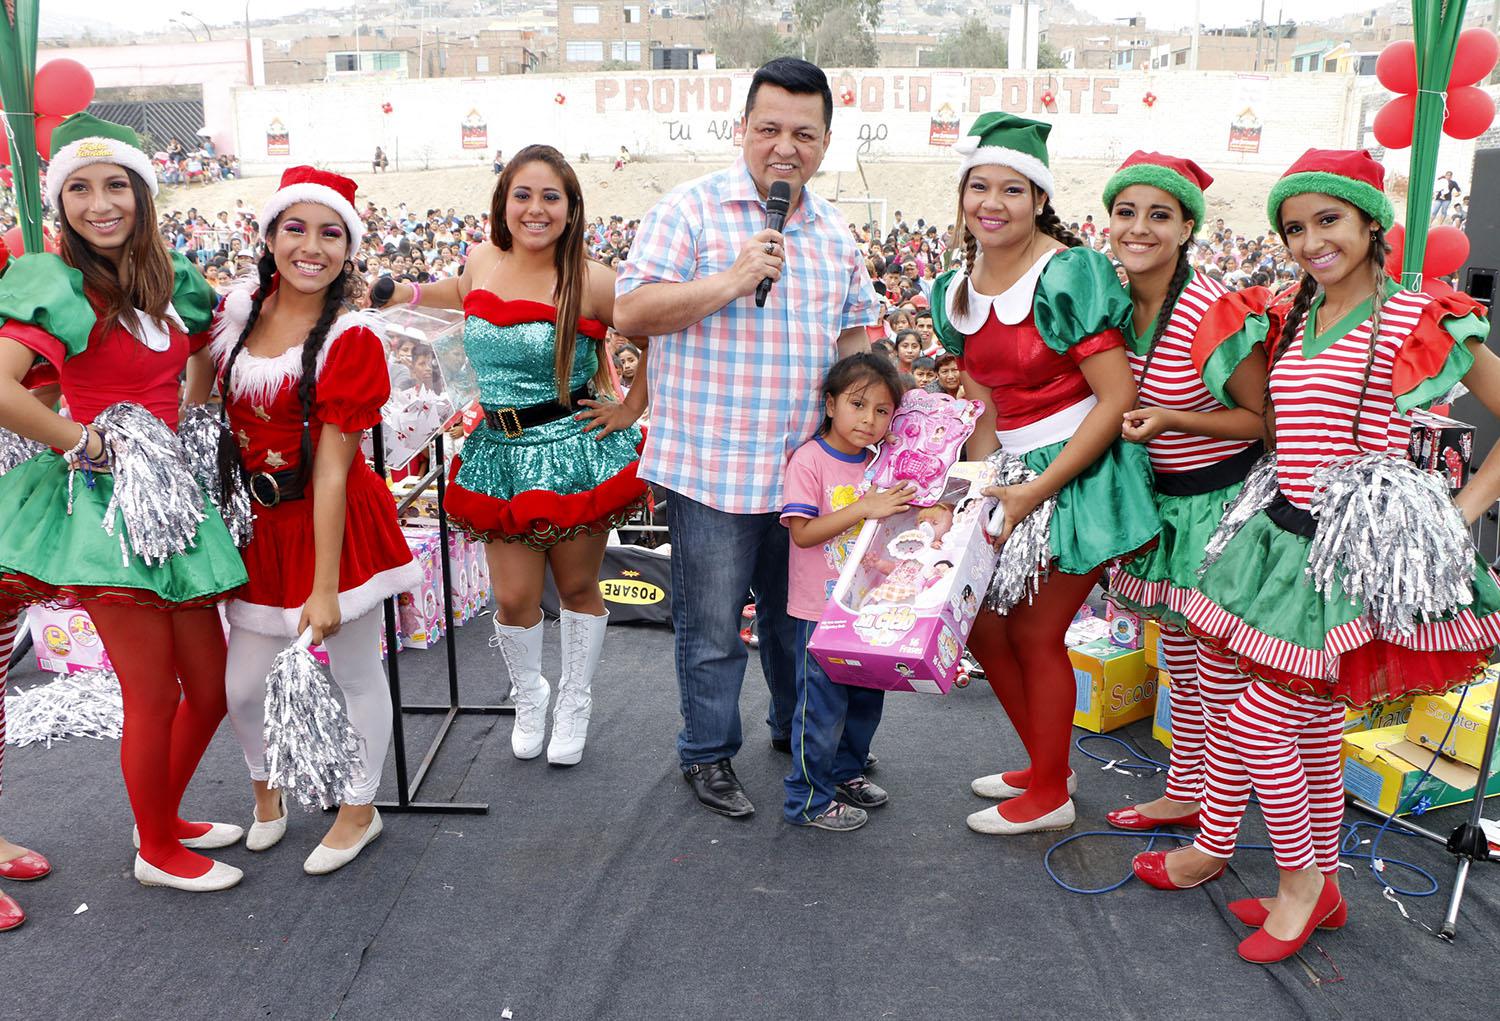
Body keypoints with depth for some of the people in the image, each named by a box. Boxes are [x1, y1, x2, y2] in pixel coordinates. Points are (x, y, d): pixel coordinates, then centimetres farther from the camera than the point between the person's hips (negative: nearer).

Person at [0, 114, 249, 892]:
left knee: (211, 688, 14)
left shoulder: (173, 284, 9)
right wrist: (86, 443, -16)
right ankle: (157, 852, 24)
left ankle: (164, 817, 38)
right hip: (105, 504, -7)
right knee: (155, 697, 2)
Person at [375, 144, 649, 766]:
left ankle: (575, 703, 36)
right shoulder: (483, 260, 1)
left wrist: (630, 410, -6)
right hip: (502, 452, 3)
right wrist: (405, 294, 21)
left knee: (577, 587, 12)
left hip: (576, 450, -3)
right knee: (514, 598, 4)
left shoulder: (591, 282, -13)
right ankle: (528, 696, 35)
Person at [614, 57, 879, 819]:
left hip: (805, 466, 6)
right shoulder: (692, 208, -7)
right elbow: (631, 312, -14)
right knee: (712, 626, 5)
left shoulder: (834, 232, 12)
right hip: (712, 465, -5)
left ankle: (799, 729, 40)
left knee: (798, 612, 20)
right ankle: (708, 752, 25)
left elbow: (854, 332, 21)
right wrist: (730, 282, -22)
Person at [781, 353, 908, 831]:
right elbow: (802, 532, -21)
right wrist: (864, 509, -27)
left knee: (867, 696, 19)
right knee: (823, 705, 1)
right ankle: (808, 799, 16)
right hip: (821, 609, -7)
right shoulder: (809, 460, -15)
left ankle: (846, 772, 39)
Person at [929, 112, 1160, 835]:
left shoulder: (1069, 273, -16)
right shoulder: (955, 293, 6)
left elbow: (1117, 400, -19)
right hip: (1015, 475, 7)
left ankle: (1050, 794, 24)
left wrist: (1035, 492, -21)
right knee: (981, 624, 10)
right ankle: (1048, 764, 33)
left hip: (1083, 472, -7)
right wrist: (981, 488, -6)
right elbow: (985, 410, 9)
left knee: (1035, 632, 1)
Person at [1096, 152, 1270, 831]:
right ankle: (1182, 797, 34)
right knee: (1180, 661, 19)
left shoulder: (1218, 315, -21)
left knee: (1220, 674, 3)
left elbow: (1264, 420, -14)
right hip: (1160, 499, 7)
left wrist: (1171, 419, -22)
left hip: (1222, 502, -7)